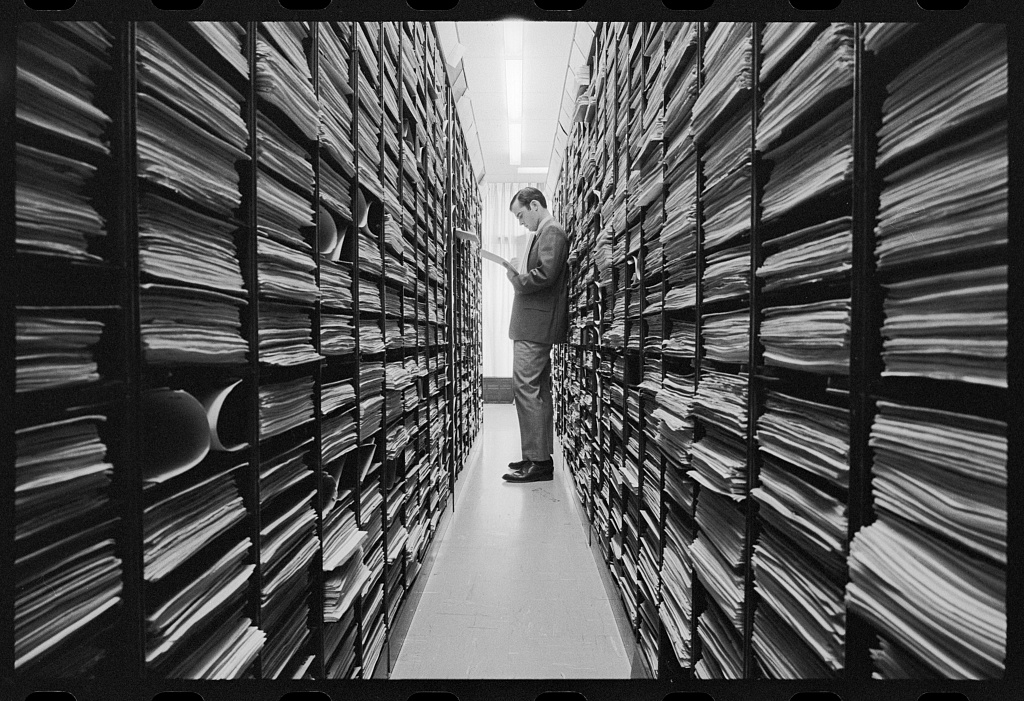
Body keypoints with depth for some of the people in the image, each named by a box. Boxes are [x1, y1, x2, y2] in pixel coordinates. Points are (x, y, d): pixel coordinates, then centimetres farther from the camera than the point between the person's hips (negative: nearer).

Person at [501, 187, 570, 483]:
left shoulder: (551, 232, -8)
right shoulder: (545, 232, 22)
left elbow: (545, 274, -21)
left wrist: (518, 280, -7)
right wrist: (519, 276, 5)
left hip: (535, 325, -10)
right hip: (534, 324, 10)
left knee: (525, 387, -9)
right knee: (539, 390, 12)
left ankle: (538, 462, -3)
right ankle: (541, 456, 21)